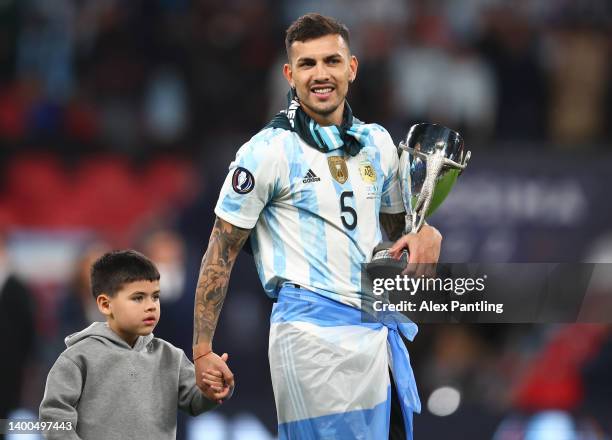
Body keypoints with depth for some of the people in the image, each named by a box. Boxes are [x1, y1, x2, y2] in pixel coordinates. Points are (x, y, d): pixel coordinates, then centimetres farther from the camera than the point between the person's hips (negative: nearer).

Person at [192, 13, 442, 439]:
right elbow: (221, 254, -2)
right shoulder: (267, 151, -4)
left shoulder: (378, 143, 14)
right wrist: (203, 352, -8)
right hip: (314, 334, -6)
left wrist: (426, 234, 2)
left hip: (381, 331, 7)